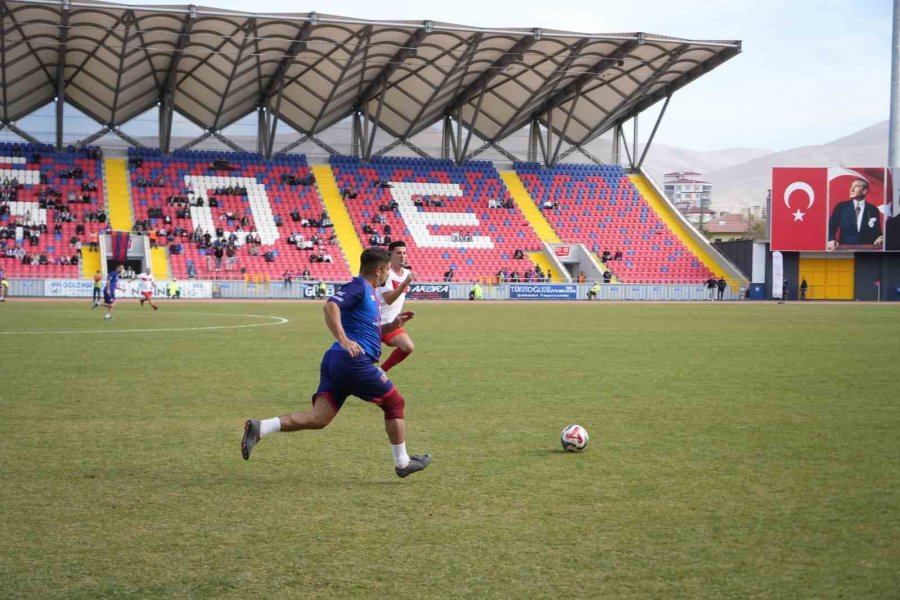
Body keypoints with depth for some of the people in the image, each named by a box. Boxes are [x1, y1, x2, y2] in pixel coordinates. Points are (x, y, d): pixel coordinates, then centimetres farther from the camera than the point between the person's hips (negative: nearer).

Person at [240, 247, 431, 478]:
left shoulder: (369, 293, 25)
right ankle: (402, 463, 16)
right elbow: (331, 306, -22)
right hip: (352, 361, -10)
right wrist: (344, 340, -31)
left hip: (334, 362, 10)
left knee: (318, 418, -2)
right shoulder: (358, 287, -5)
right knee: (395, 403, 7)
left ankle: (259, 428, -15)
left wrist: (393, 325, 21)